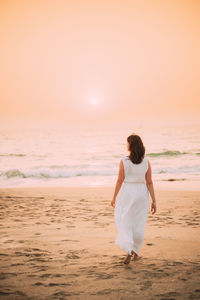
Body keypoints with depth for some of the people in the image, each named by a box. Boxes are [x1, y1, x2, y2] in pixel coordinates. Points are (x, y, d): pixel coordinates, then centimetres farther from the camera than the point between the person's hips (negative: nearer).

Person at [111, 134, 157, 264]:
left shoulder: (124, 161, -11)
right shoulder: (146, 161, -5)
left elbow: (120, 181, -7)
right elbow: (149, 182, -5)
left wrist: (114, 197, 4)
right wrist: (154, 201, 0)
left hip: (127, 193, -2)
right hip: (142, 194, 3)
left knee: (124, 222, 8)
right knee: (139, 224, 16)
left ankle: (129, 250, -10)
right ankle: (135, 251, 26)